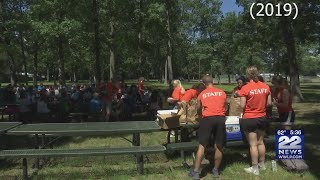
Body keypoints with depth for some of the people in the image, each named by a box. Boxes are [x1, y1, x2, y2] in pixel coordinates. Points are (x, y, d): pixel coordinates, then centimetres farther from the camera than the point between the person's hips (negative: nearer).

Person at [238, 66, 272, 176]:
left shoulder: (245, 88, -16)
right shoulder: (265, 87, -2)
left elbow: (242, 106, -15)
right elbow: (269, 103, 4)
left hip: (249, 119, -5)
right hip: (262, 118, 5)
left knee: (253, 144, 4)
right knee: (260, 142, 19)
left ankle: (255, 169, 13)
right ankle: (262, 164, 33)